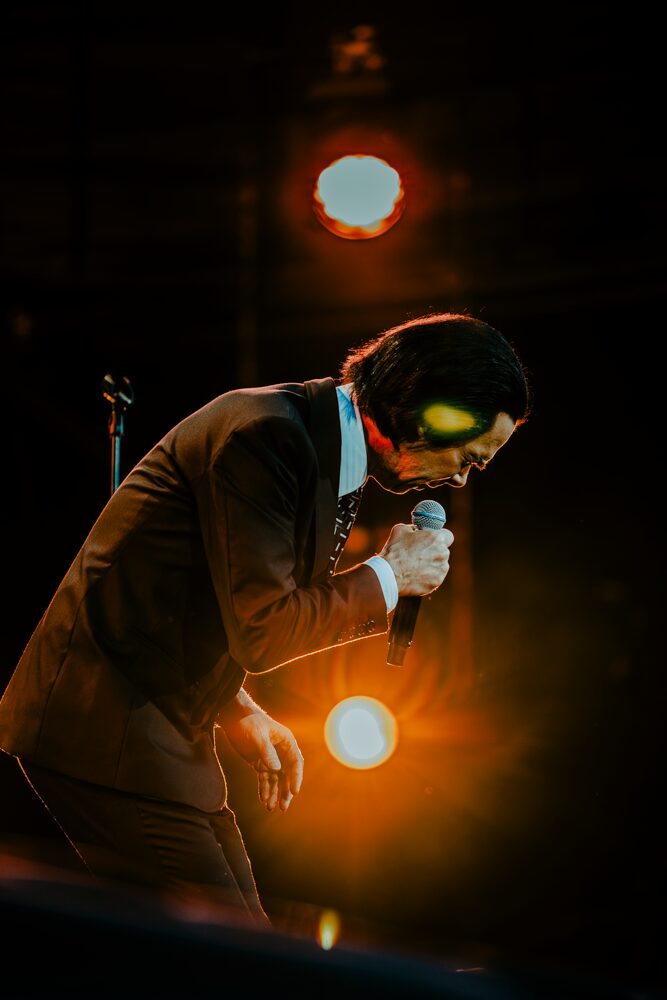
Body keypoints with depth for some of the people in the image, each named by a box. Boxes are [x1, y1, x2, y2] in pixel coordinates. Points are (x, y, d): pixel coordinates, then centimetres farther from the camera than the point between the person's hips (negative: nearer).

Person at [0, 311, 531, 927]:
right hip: (104, 732, -10)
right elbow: (260, 630, -22)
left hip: (165, 731, 10)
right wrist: (388, 575, -10)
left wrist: (238, 713, 11)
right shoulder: (265, 433, -19)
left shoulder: (329, 454, 14)